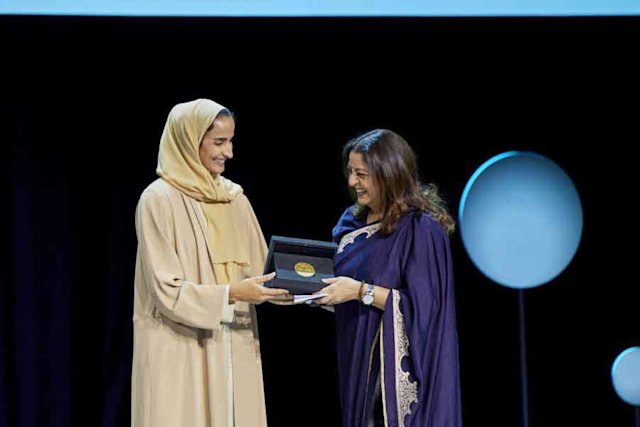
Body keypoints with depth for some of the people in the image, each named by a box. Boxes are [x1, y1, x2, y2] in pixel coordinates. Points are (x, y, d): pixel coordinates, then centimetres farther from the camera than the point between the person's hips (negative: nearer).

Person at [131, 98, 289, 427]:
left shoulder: (234, 199, 11)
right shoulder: (159, 200, -8)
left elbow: (257, 270, 12)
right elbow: (168, 290, -13)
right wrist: (230, 294, -21)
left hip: (234, 349, 6)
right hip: (179, 352, -5)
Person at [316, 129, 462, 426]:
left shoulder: (421, 229, -12)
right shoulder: (353, 222, 10)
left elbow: (422, 305, -17)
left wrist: (361, 291, -21)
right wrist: (324, 290, -2)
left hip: (399, 366, -7)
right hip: (357, 360, 7)